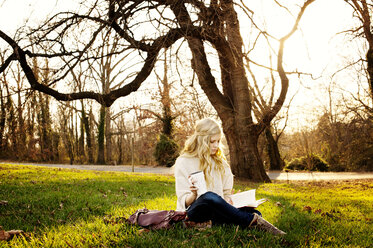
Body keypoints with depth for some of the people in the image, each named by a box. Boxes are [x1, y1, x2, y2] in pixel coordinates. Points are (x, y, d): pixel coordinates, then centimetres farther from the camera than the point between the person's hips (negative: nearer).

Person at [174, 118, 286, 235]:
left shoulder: (220, 163, 16)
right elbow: (184, 202, -3)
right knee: (209, 196, -39)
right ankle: (254, 221, -36)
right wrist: (193, 195, -26)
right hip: (192, 211, -4)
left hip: (216, 212, 5)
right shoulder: (183, 162, 1)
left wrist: (230, 200, -6)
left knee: (254, 212, -23)